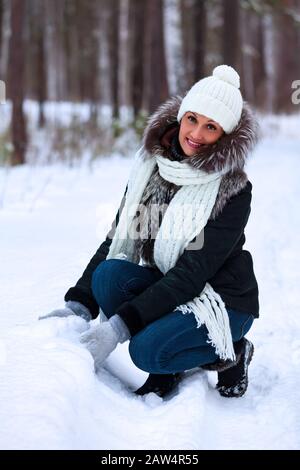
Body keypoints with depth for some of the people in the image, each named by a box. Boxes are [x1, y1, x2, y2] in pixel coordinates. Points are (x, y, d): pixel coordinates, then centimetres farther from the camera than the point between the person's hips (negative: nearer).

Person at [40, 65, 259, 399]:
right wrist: (77, 306, -16)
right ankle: (164, 373, -5)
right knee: (109, 273, -25)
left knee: (148, 349, -31)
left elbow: (192, 273, -24)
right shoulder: (150, 166, -2)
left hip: (221, 301, -5)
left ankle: (232, 352, 0)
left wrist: (119, 327, -31)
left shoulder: (233, 190, -17)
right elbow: (117, 239, -3)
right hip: (163, 288, 5)